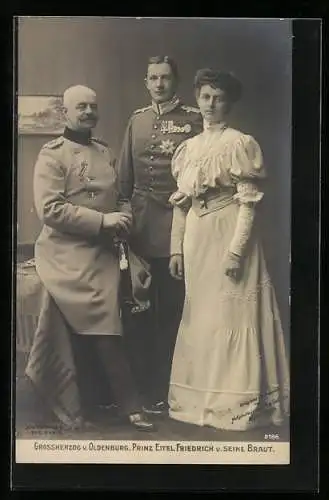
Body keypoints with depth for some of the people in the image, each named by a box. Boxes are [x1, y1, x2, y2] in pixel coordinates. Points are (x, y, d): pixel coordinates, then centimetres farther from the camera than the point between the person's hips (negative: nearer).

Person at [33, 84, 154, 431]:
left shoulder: (105, 152, 17)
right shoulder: (52, 154, -6)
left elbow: (116, 196, 26)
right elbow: (49, 209, -16)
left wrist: (124, 215, 1)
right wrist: (103, 220, -18)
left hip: (103, 252, 7)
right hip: (69, 255, -7)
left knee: (97, 327, 7)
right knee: (102, 328, -13)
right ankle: (129, 405, -4)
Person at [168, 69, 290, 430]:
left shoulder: (241, 143, -4)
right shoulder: (188, 147, 13)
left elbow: (249, 202, -10)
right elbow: (181, 203, 14)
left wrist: (236, 249, -18)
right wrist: (176, 247, 8)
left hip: (229, 234, -6)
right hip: (196, 238, 6)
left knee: (231, 315, -3)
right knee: (199, 315, 11)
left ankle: (238, 402, 8)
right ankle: (201, 396, 23)